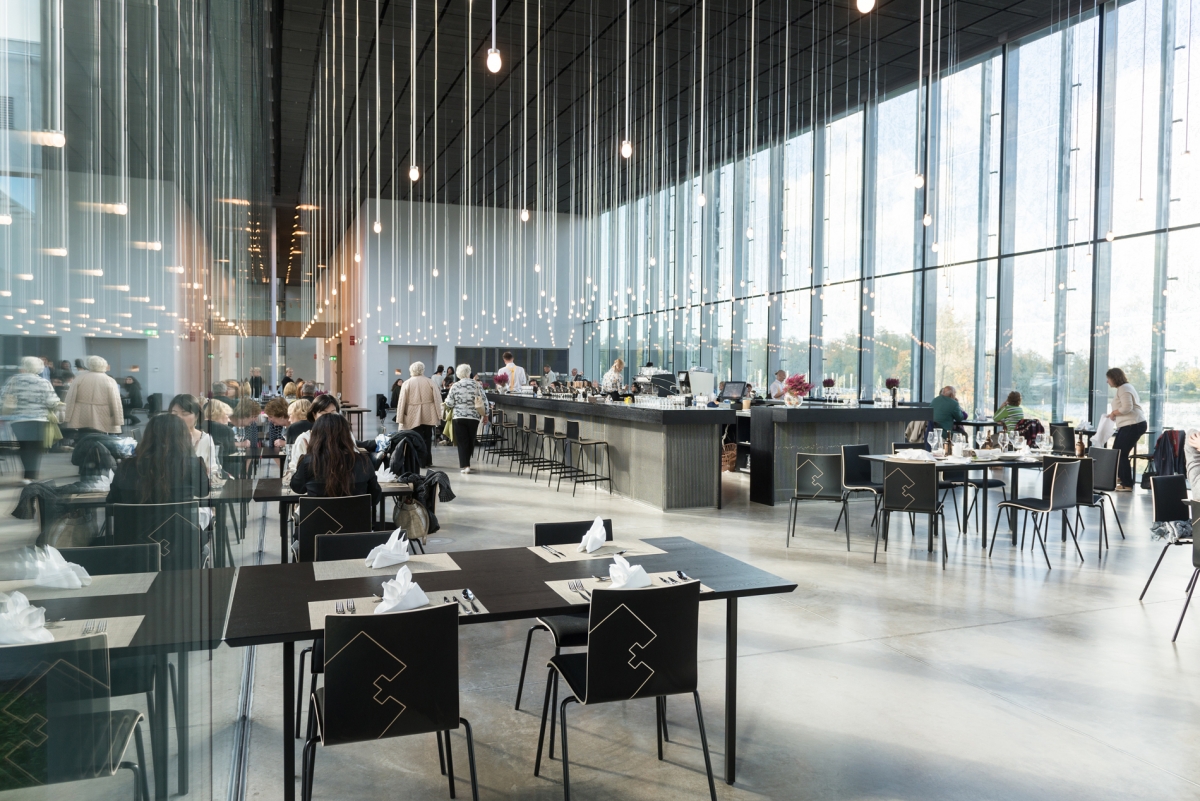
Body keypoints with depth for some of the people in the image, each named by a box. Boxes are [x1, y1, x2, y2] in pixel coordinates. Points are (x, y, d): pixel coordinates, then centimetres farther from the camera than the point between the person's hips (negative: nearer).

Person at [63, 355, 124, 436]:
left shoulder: (80, 378, 2)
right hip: (102, 421, -2)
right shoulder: (109, 381, -4)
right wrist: (117, 422, -4)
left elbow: (71, 399, 1)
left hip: (82, 419, 2)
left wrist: (68, 417, 6)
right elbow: (115, 403, -7)